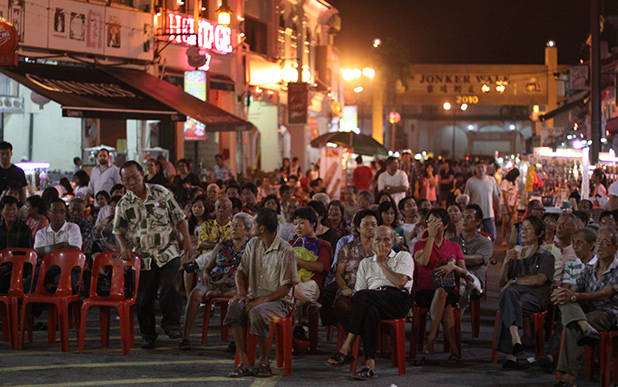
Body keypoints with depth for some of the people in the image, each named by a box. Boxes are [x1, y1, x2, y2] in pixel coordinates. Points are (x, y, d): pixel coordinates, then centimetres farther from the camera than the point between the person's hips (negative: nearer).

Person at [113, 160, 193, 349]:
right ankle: (148, 335, 15)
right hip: (143, 258, 1)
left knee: (169, 287, -19)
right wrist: (124, 247, -6)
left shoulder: (161, 193, 0)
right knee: (144, 298, 2)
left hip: (168, 253, -1)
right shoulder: (124, 204, 2)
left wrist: (187, 240, -3)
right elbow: (118, 231, 12)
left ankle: (171, 323, -3)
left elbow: (179, 218, 6)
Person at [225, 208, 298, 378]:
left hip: (278, 300, -5)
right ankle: (244, 362, -29)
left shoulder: (286, 251, -11)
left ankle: (264, 361, -17)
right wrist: (241, 292, -6)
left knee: (257, 313, -37)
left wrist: (262, 300, -23)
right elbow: (240, 271, 15)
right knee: (234, 308, -28)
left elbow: (286, 287, -12)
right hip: (254, 297, 5)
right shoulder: (253, 244, 10)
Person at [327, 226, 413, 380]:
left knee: (362, 297, -33)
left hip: (397, 300, -3)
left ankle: (347, 347, -32)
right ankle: (370, 364, -43)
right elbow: (358, 290, 18)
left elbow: (400, 282, -1)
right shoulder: (365, 263, 31)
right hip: (373, 303, 3)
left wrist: (381, 263, 6)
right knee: (370, 311, -37)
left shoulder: (403, 257, 19)